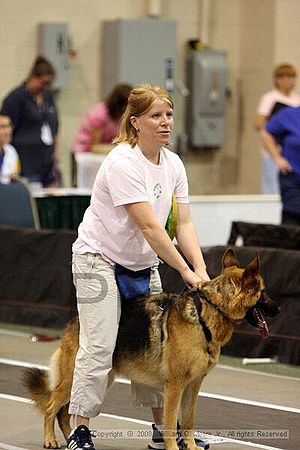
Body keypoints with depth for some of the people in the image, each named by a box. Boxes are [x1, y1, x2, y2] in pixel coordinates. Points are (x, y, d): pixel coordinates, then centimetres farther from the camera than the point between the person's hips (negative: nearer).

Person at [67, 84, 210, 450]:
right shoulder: (123, 163, -25)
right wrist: (186, 272, -25)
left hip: (143, 264, 8)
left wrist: (202, 270, -17)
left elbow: (182, 224, -4)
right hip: (99, 259, -8)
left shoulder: (173, 165, 0)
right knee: (98, 347, -13)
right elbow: (149, 226, -27)